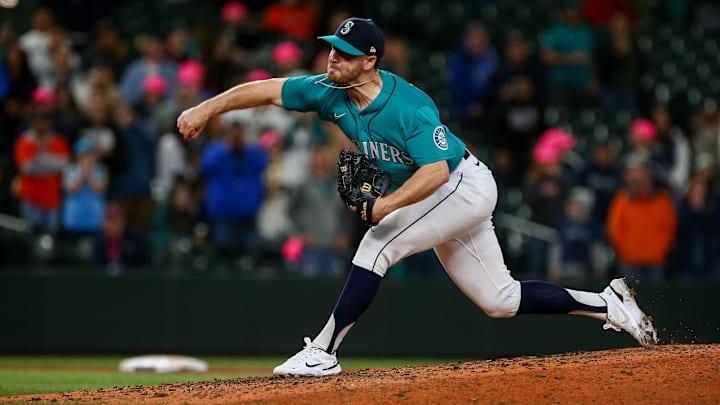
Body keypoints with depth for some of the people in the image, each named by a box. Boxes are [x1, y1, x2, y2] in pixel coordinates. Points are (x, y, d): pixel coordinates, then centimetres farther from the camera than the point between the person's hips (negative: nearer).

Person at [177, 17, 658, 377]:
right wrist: (207, 108, -14)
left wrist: (385, 206, -43)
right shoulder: (332, 92, -8)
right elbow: (268, 90, -5)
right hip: (440, 198, 9)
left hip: (465, 185, -9)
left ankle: (323, 352, -20)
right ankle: (607, 304, 21)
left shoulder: (408, 106, -29)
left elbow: (437, 169, -34)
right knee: (499, 299, 11)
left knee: (378, 244, -23)